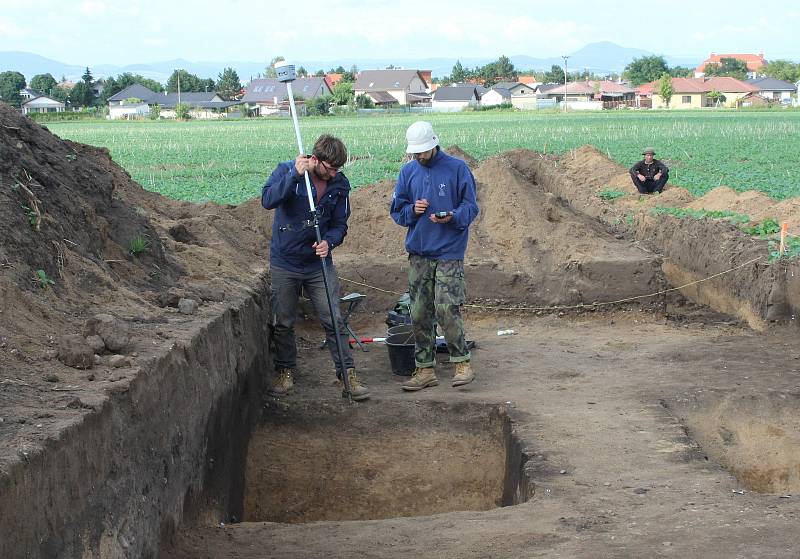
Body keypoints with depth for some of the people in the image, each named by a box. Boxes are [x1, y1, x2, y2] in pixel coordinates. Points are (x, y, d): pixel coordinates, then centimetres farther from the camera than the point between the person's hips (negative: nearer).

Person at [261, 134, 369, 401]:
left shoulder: (339, 184, -4)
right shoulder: (286, 171, -11)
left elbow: (340, 224, 1)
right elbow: (268, 200, -27)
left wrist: (328, 241, -20)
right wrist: (295, 175, -32)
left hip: (319, 263, 1)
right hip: (284, 262, -1)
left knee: (334, 320, -2)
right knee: (283, 323, 10)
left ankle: (348, 374, 5)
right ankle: (285, 372, 26)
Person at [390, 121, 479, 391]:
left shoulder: (457, 168, -2)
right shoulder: (408, 172, 10)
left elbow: (470, 207, 0)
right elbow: (396, 211, 13)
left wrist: (452, 217, -20)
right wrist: (412, 210, -8)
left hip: (449, 252, -4)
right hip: (418, 253, 4)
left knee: (447, 309, -13)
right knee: (419, 314, 4)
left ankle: (462, 362, 1)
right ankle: (425, 369, 12)